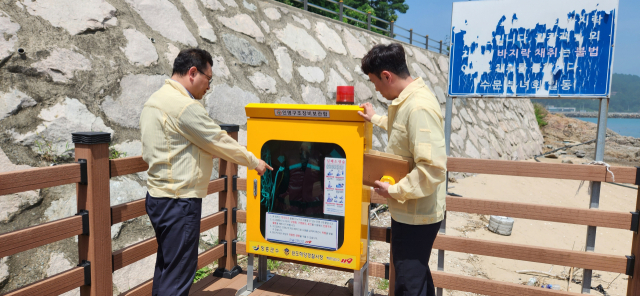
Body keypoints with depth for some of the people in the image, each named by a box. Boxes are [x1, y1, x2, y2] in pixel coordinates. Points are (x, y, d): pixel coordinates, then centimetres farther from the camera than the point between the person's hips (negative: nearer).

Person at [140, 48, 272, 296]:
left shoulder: (154, 101, 14)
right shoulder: (185, 106, -18)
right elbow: (219, 141, -14)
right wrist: (254, 162, -1)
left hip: (158, 196, 11)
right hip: (179, 201, -10)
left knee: (166, 265, 20)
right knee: (178, 276, -2)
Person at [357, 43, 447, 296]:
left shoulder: (419, 108, -26)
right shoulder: (408, 100, 5)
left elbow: (433, 169, -31)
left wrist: (394, 190, -21)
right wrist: (375, 119, 22)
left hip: (415, 214, -10)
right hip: (411, 210, 10)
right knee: (417, 275, 25)